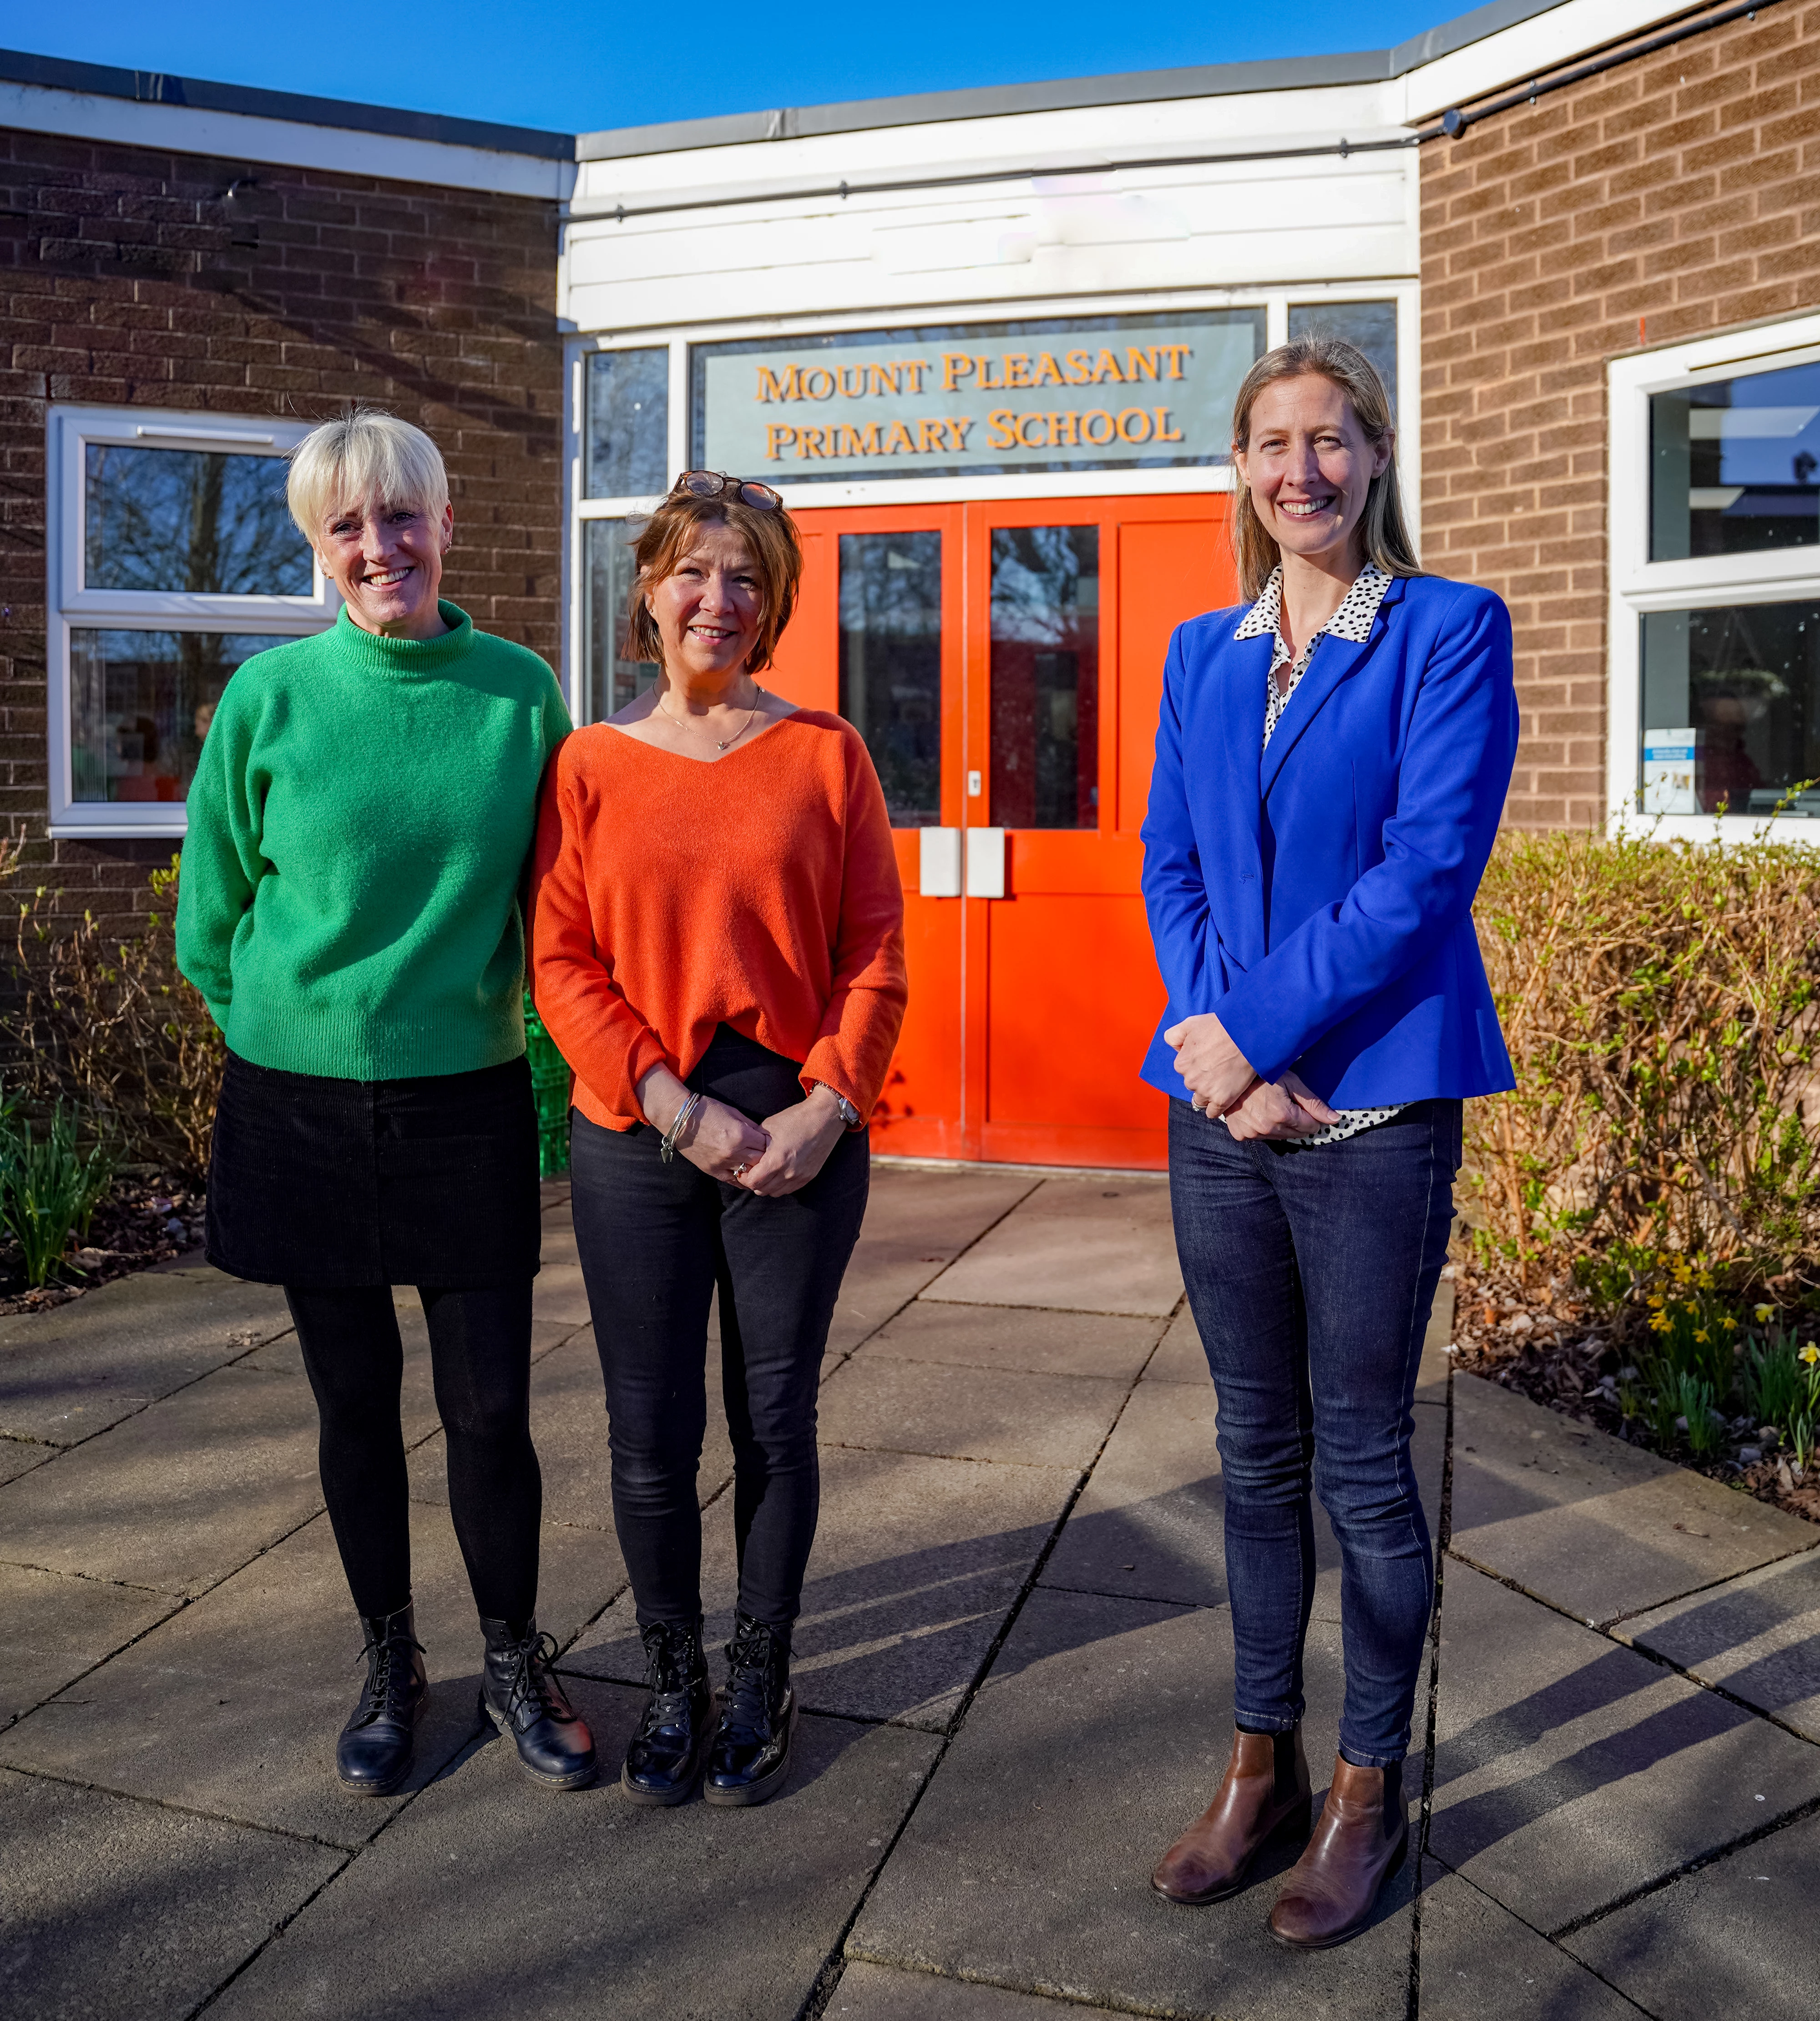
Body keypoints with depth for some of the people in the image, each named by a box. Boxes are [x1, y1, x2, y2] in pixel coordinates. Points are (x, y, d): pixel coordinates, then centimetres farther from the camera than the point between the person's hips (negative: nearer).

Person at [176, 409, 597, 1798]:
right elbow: (212, 918, 6)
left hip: (466, 1101, 0)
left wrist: (551, 1065, 6)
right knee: (356, 1401, 12)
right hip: (302, 1109, 0)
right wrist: (291, 1029, 9)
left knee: (491, 1405, 3)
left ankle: (515, 1662, 27)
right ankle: (391, 1666, 32)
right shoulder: (271, 696, -4)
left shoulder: (520, 692, -2)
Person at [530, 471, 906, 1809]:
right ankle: (673, 1683, 29)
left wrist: (827, 1105, -11)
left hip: (799, 1135, 0)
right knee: (651, 1433, 7)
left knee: (776, 1419, 10)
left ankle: (762, 1683, 29)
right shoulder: (590, 766, 4)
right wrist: (676, 1105, -11)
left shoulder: (825, 755, 3)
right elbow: (562, 963, -1)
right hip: (635, 1141, 1)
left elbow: (876, 949, 1)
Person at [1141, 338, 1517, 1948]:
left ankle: (1368, 1792, 25)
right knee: (1258, 1450, 14)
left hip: (1371, 1108, -4)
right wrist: (1212, 1048, -9)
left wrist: (1254, 1029, -15)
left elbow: (1429, 866, -13)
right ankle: (1263, 1762, 30)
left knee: (1362, 1456, 6)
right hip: (1222, 1105, 5)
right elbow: (1170, 867, 7)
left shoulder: (1448, 631, -3)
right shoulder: (1204, 653, 13)